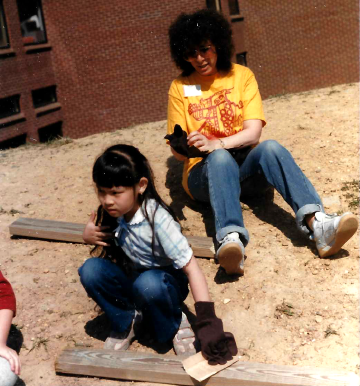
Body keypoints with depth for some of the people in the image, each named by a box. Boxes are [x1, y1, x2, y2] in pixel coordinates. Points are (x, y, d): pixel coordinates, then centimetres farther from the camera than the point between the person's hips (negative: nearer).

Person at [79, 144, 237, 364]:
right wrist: (89, 237, -16)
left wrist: (207, 321, -38)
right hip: (132, 279, 4)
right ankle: (126, 321, 0)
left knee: (148, 284, -39)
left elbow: (191, 269, -31)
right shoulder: (112, 213, -13)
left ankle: (173, 325, -5)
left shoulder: (157, 218, -28)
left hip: (164, 281, -4)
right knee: (90, 270, -23)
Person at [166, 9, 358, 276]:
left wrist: (216, 143, -26)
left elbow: (254, 131, -9)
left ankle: (318, 225, -48)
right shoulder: (180, 88, 2)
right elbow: (179, 153, -1)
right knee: (220, 158, -36)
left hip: (244, 163, 2)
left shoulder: (242, 75, 4)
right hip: (205, 171, -1)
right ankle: (231, 240, -59)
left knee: (270, 148, -31)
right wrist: (182, 146, -26)